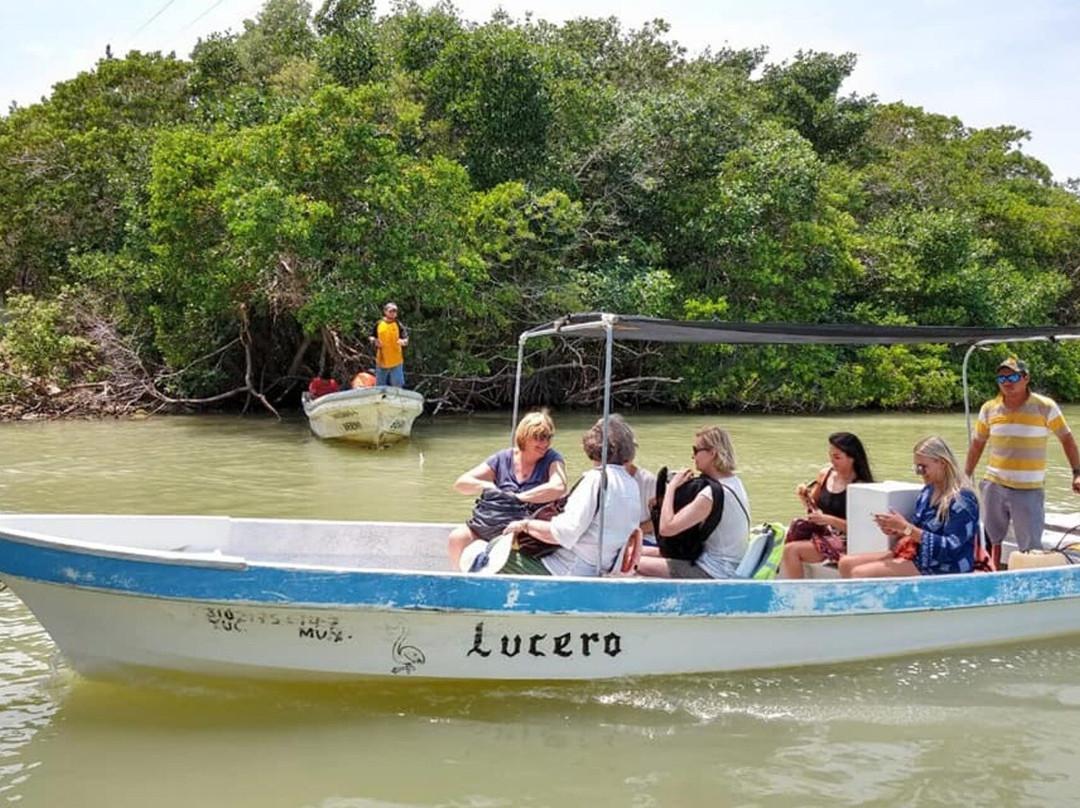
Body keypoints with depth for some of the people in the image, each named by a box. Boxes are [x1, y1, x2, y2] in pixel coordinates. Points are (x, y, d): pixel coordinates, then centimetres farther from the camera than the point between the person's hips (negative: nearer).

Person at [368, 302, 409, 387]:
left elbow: (406, 339, -13)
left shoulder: (399, 325, -5)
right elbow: (371, 337, 13)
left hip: (396, 362, -2)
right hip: (381, 361, 2)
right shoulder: (378, 324, 1)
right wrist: (374, 341, -9)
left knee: (397, 386, 3)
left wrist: (403, 341, -36)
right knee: (380, 387, 14)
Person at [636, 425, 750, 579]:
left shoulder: (713, 493, -24)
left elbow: (666, 527, -25)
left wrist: (671, 487, -15)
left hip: (713, 574, -10)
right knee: (640, 551, 15)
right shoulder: (734, 482, 7)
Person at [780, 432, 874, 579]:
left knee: (791, 550, -23)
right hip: (822, 533, 6)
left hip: (843, 543, -6)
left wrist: (829, 520, -23)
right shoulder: (824, 475, 6)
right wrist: (805, 498, -2)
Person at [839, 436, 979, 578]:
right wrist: (895, 532, -1)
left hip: (939, 569, -9)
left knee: (860, 574, -22)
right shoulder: (928, 491, 13)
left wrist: (906, 528, -22)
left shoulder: (962, 500, -14)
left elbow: (950, 548, -20)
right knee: (846, 563, -2)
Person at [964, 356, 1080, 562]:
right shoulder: (989, 409, 4)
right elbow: (977, 444, 15)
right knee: (992, 538, 10)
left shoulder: (1045, 407, -4)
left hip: (1029, 490, -3)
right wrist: (965, 476, 15)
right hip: (994, 486, 3)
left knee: (1031, 547, -2)